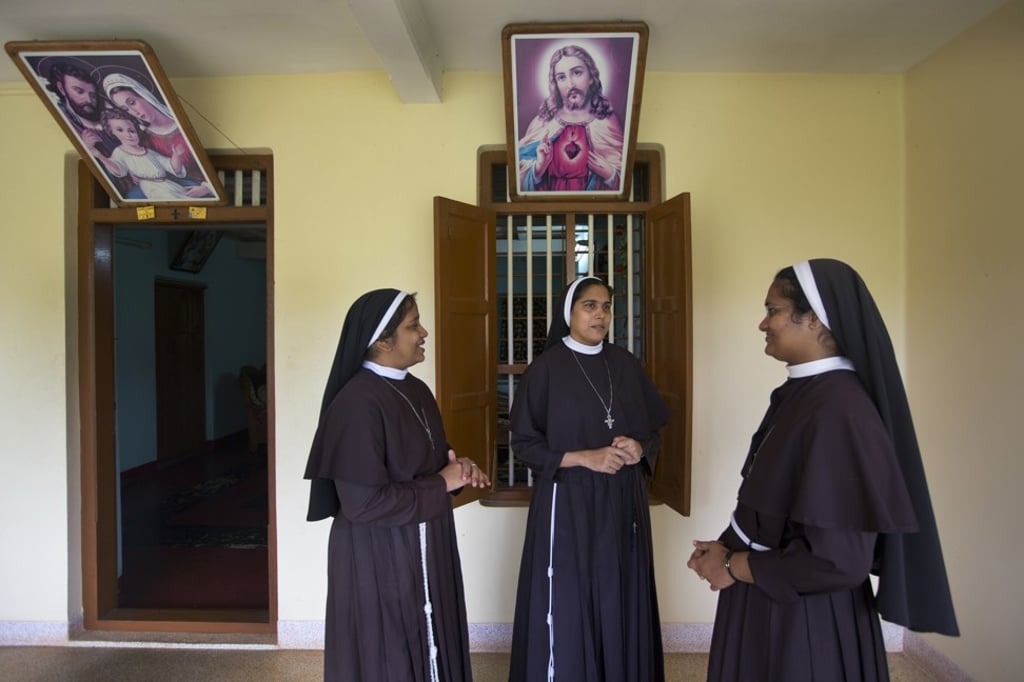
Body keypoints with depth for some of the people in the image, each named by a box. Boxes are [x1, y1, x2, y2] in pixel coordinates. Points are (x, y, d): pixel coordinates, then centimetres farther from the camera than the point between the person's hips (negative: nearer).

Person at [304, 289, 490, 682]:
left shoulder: (416, 390, 3)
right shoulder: (357, 404, -24)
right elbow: (363, 503, -25)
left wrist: (458, 468, -7)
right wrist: (441, 484, -17)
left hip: (423, 548, 8)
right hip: (379, 558, -8)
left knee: (429, 649, 21)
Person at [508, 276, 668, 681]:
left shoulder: (625, 364, 6)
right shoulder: (545, 368, -7)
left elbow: (652, 430, 12)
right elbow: (523, 443, -7)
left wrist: (639, 448, -10)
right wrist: (584, 457, -17)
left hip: (622, 502, 4)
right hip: (567, 503, -4)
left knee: (620, 604, 11)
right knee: (566, 607, 3)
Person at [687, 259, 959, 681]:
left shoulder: (838, 411, -26)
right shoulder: (799, 392, 2)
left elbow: (836, 557, -26)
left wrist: (734, 566, -15)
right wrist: (727, 546, -1)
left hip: (803, 619, -8)